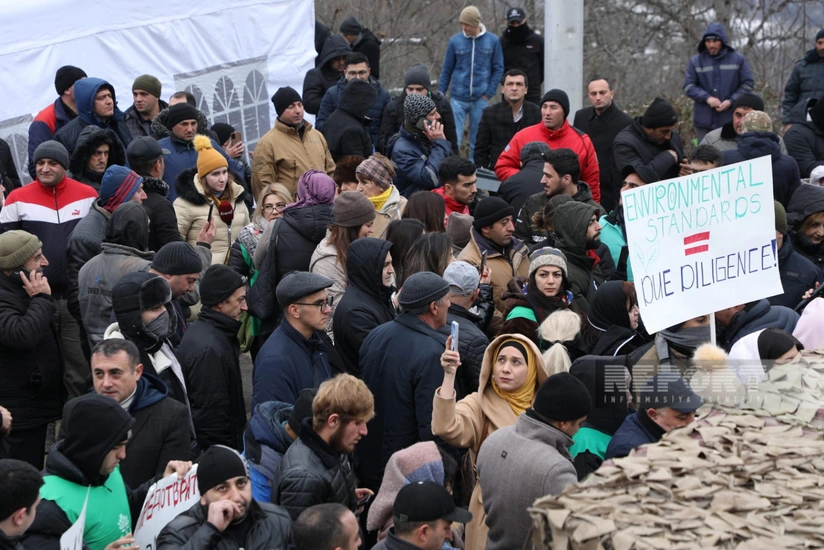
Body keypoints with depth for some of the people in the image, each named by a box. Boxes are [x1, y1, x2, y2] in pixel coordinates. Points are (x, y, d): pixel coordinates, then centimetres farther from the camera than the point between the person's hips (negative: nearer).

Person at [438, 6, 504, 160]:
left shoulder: (493, 41, 0)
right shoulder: (455, 41, 0)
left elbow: (498, 69, 5)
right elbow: (446, 70, 6)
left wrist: (489, 93, -2)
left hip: (480, 99, 0)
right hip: (458, 98, 0)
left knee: (477, 138, 8)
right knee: (454, 136, -5)